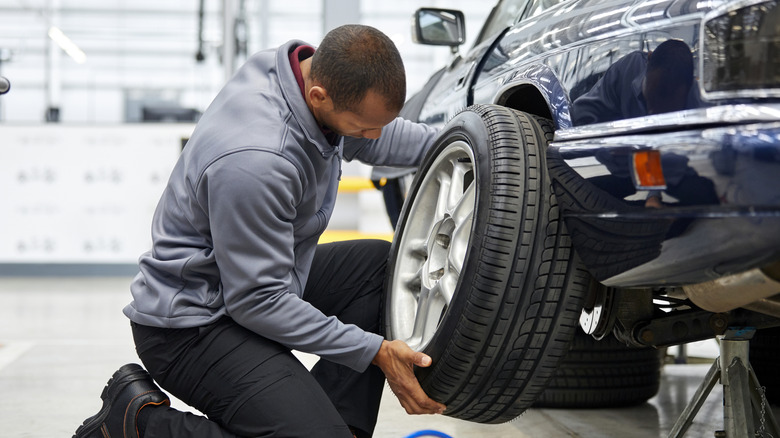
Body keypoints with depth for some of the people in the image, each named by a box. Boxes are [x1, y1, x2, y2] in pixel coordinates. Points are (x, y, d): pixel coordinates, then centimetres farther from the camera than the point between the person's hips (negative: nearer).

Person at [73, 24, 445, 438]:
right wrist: (376, 352, -21)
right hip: (191, 324, -10)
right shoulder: (256, 161, -34)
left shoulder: (317, 68, -6)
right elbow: (258, 302, -25)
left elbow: (379, 134, 19)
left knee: (380, 264, 9)